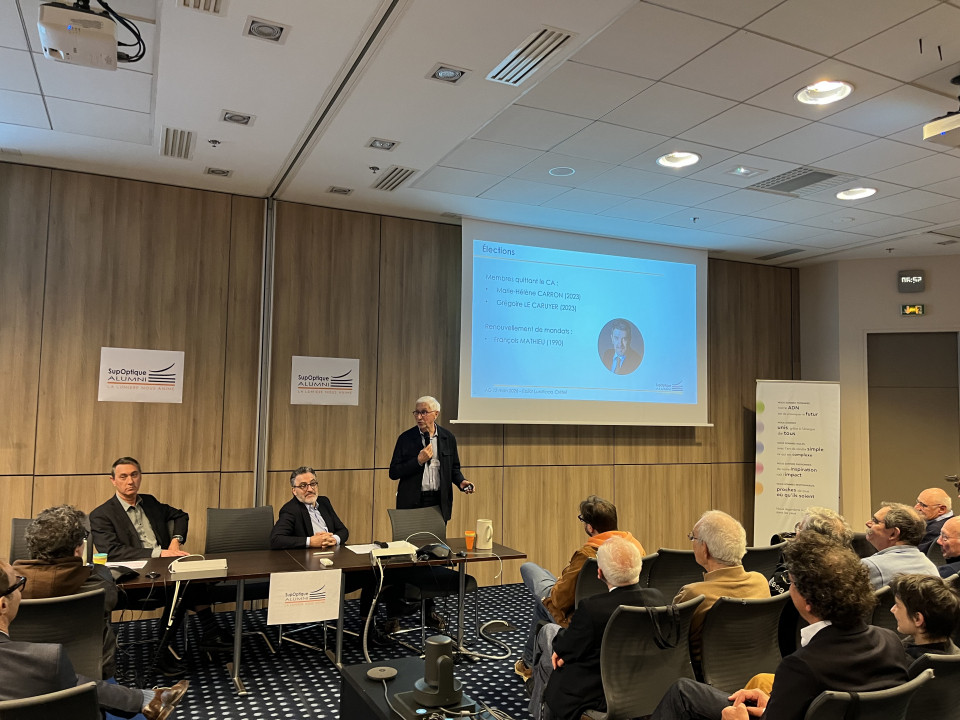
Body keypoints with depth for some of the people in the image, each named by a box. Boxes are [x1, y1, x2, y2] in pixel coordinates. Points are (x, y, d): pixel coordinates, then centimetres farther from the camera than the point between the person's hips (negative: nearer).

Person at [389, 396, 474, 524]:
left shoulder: (448, 438, 5)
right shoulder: (406, 438, -1)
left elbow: (454, 468, 15)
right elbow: (393, 473, -3)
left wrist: (461, 482, -5)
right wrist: (418, 461, -14)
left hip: (439, 503, 2)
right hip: (412, 503, -1)